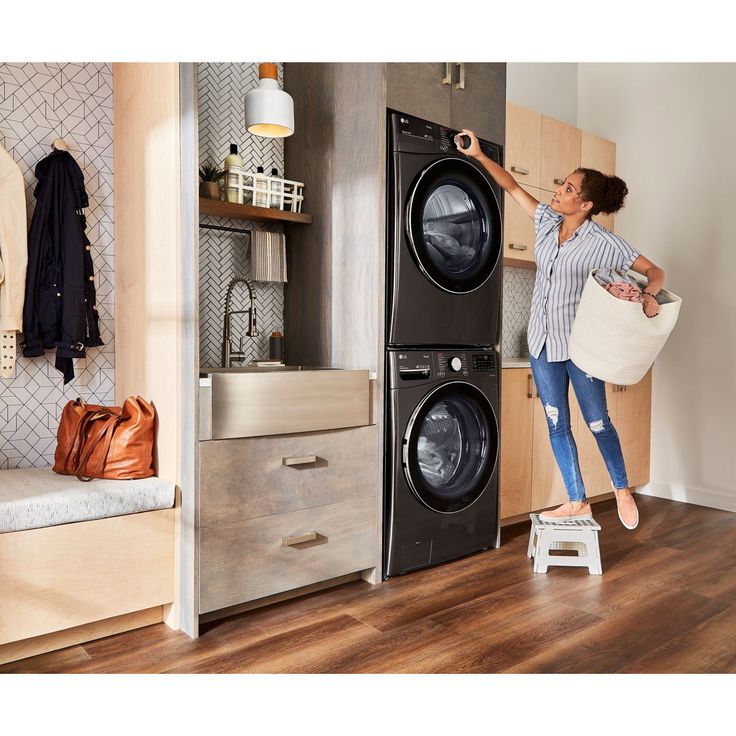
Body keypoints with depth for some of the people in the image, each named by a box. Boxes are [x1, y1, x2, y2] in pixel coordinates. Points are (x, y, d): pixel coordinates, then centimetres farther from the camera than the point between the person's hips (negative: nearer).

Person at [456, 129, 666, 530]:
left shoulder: (603, 242, -12)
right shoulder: (546, 221, 3)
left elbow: (654, 271, -9)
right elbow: (512, 186, 9)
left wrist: (649, 294, -30)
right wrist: (478, 155, 5)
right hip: (543, 341, 5)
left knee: (597, 422, 6)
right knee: (557, 424, 8)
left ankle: (622, 490, 31)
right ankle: (577, 502, 21)